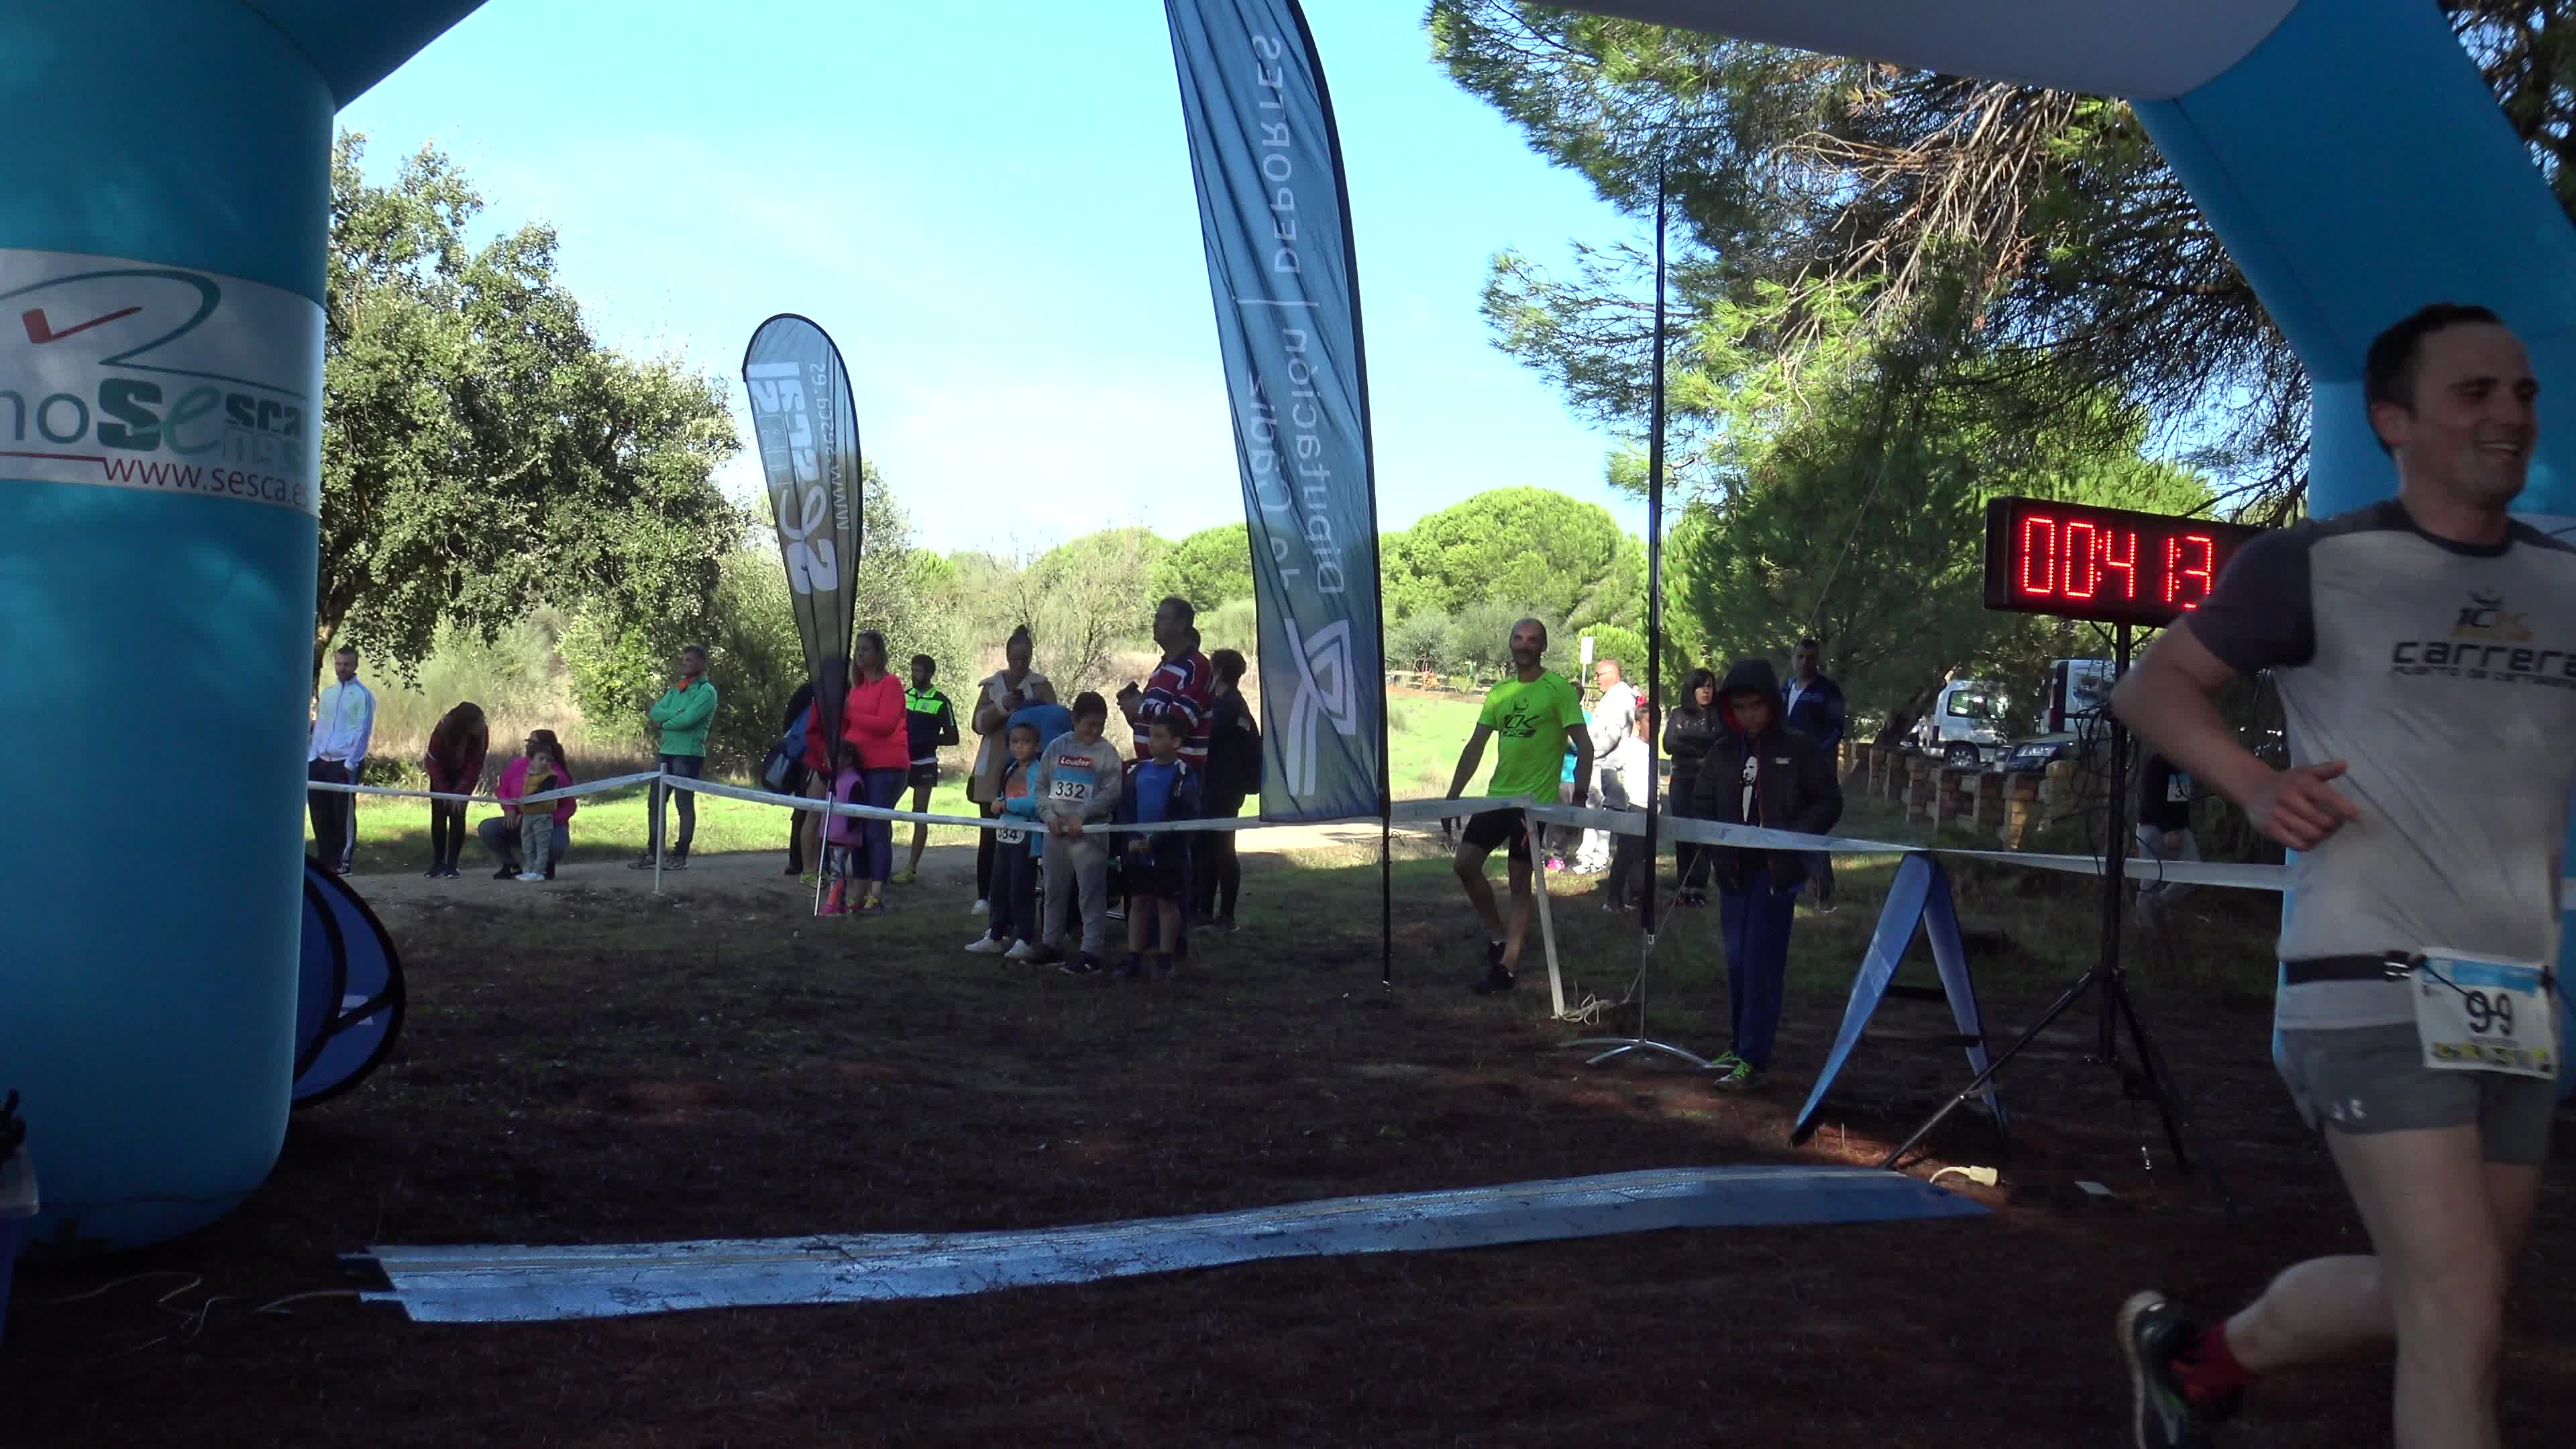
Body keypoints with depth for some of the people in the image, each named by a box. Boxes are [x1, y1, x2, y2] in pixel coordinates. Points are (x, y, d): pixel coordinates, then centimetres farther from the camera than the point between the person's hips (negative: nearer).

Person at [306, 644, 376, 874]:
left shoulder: (363, 695, -4)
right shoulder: (327, 693, 14)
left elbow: (363, 732, -8)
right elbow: (318, 727, 17)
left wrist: (350, 764, -14)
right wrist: (310, 756, 8)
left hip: (345, 763, -6)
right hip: (320, 761, 6)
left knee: (344, 813, -3)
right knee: (320, 812, 8)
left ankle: (344, 861, 4)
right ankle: (325, 858, 17)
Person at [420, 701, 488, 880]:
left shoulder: (482, 732, -27)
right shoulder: (443, 729, -30)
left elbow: (475, 766, -21)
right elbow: (433, 762, -19)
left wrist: (460, 792, -26)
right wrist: (444, 791, -21)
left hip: (464, 776, 0)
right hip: (441, 775, 0)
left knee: (457, 815, -10)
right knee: (438, 816, -3)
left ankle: (452, 865, -7)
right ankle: (438, 863, 7)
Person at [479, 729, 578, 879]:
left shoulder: (557, 776, -16)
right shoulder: (517, 766, -6)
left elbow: (569, 807, -11)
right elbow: (502, 789, 7)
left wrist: (548, 819, -26)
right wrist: (509, 809, -14)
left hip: (550, 826, -4)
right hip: (518, 822, 4)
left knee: (556, 845, -38)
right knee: (486, 829, -18)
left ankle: (547, 866, 2)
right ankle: (511, 866, 3)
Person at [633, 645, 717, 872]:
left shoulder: (706, 691, -7)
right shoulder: (676, 688, 17)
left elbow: (686, 720, -18)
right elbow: (654, 711, 5)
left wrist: (662, 717, -2)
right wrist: (675, 714, -11)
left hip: (688, 755, -8)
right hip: (666, 752, 8)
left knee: (685, 804, -2)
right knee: (654, 802, 8)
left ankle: (681, 856, 3)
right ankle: (653, 853, 15)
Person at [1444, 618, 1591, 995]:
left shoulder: (1558, 689, -6)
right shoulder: (1499, 692, 10)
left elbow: (1584, 746, -11)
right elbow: (1475, 747, 12)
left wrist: (1578, 799, -22)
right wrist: (1452, 798, 8)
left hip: (1536, 802, -6)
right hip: (1498, 795, 6)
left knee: (1520, 882, -1)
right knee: (1466, 863, 1)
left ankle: (1505, 968, 5)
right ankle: (1498, 936, 19)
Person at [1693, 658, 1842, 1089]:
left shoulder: (1798, 750, -2)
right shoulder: (1722, 753, 8)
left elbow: (1829, 803, 1)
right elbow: (1702, 806, 16)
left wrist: (1793, 837, -12)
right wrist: (1717, 843, -1)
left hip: (1777, 871, -4)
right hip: (1734, 870, 5)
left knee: (1762, 961, -8)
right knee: (1736, 959, 9)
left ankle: (1752, 1057, -7)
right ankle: (1740, 1043, 21)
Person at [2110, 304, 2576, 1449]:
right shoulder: (2317, 566, -4)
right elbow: (2154, 685, 2)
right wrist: (2256, 786, -15)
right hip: (2373, 983, -6)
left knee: (2428, 1301, 15)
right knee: (2460, 1322, -10)